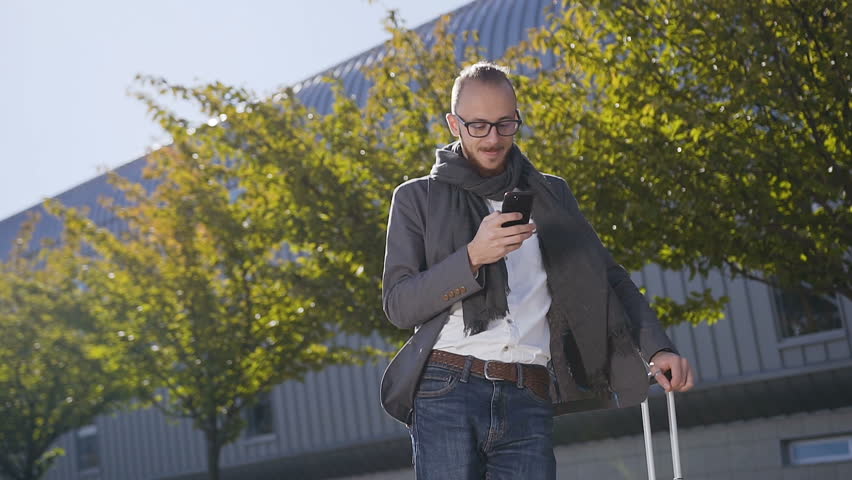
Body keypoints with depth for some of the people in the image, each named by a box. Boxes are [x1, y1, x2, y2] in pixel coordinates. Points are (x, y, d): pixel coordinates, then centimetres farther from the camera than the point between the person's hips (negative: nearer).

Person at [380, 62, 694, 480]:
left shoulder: (550, 196, 21)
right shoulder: (418, 198, 12)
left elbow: (608, 278, 17)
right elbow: (397, 304, 2)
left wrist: (656, 347, 0)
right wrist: (472, 256, -12)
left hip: (528, 403, 2)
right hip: (447, 394, -2)